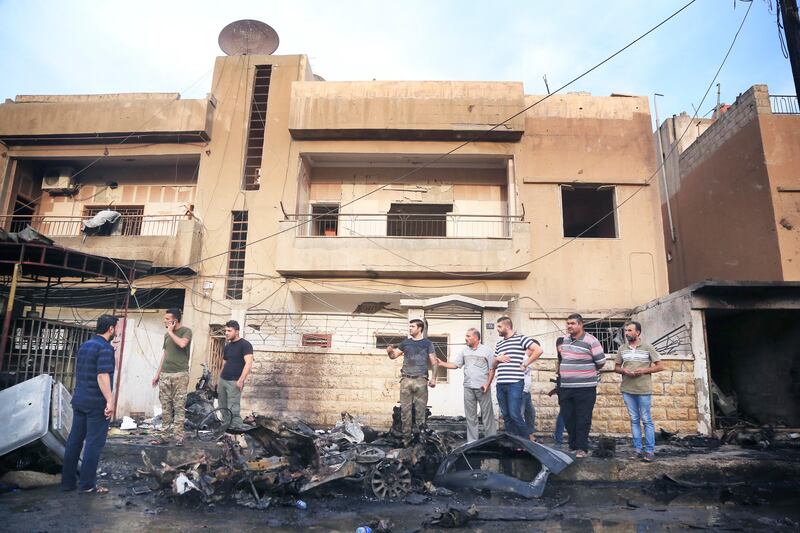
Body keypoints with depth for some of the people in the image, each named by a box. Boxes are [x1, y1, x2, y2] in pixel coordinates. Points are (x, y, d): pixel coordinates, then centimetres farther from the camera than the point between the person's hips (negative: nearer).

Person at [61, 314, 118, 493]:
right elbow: (102, 376, -24)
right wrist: (110, 400, -25)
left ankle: (68, 481, 19)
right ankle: (87, 484, 5)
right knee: (94, 443, 0)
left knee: (74, 440, 12)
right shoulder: (105, 348, -16)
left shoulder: (84, 345, 12)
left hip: (79, 400, 8)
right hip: (96, 403, -8)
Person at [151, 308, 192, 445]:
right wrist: (157, 374, 18)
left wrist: (171, 332, -10)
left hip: (180, 375, -6)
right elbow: (165, 354, 20)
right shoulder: (166, 334, 16)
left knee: (179, 407, -4)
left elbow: (182, 344, -24)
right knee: (165, 407, 7)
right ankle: (164, 436, 13)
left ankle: (178, 437, -1)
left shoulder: (186, 331, -3)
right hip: (164, 375, 6)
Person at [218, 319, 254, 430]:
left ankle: (238, 428, -5)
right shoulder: (227, 347, 15)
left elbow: (248, 363, -16)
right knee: (222, 408, 8)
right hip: (222, 380, 7)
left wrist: (241, 380, -22)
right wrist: (219, 379, 16)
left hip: (234, 382, -7)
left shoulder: (245, 345, -8)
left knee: (233, 410, -10)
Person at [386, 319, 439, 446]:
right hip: (406, 380, 3)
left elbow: (434, 362, 3)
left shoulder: (427, 344, 6)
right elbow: (393, 356, 19)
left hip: (421, 380, -2)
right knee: (405, 410, 1)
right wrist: (390, 351, -5)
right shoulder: (405, 343, 14)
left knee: (420, 410, -2)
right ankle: (406, 438, 6)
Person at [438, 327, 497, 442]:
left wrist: (488, 384, -12)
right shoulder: (464, 351, 10)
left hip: (482, 387, -4)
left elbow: (492, 369, -3)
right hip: (468, 387, 4)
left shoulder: (486, 350, -2)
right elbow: (455, 364, 8)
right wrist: (441, 363, -5)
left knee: (487, 414, 0)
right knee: (470, 415, 8)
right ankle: (472, 441, 16)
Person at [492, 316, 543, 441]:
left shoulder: (520, 338, 0)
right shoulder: (499, 344, 19)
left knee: (515, 415, -10)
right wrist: (497, 358, 3)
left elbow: (538, 350, -9)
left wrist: (525, 365, -8)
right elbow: (494, 365, 25)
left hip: (515, 383, -7)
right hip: (500, 384, 7)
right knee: (506, 416, 9)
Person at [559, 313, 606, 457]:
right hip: (565, 387, 6)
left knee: (583, 419, 0)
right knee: (568, 418, 12)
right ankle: (573, 446, 25)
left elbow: (601, 362, -6)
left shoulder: (590, 341, -11)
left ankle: (582, 448, 11)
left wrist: (588, 370, 7)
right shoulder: (564, 340, 10)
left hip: (585, 387, -6)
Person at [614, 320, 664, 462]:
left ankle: (650, 451, 8)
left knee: (646, 420, 1)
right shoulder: (622, 349, 7)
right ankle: (637, 450, 15)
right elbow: (616, 367, 13)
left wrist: (644, 370, -14)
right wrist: (624, 371, -9)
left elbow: (659, 366, 0)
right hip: (627, 390, 4)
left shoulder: (648, 348, -3)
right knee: (634, 420, 9)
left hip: (644, 390, -3)